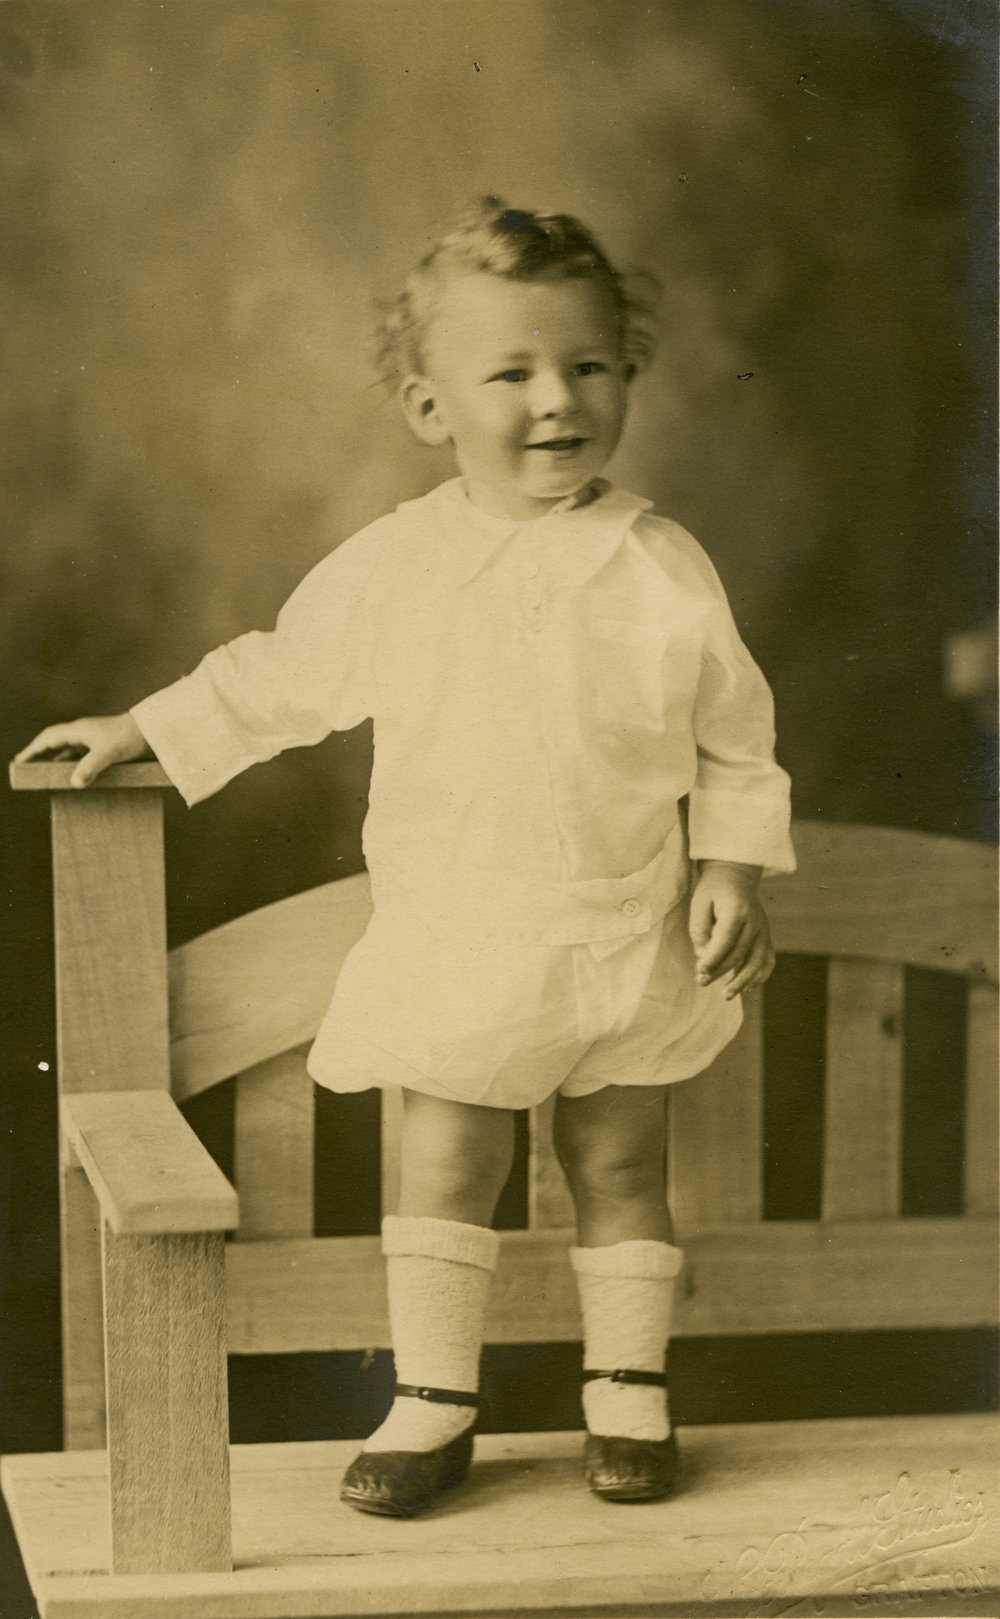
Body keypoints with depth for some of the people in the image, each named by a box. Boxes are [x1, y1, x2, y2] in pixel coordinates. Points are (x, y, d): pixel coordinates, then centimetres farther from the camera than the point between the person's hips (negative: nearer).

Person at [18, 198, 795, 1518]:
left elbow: (735, 733, 2)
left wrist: (734, 868, -6)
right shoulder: (390, 567, -3)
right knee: (442, 1169, 4)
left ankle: (628, 1392, 25)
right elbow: (276, 676, 11)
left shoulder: (660, 570, -6)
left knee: (619, 1167, 9)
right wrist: (145, 730, 12)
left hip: (626, 943, 0)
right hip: (455, 941, 1)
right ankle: (432, 1400, 19)